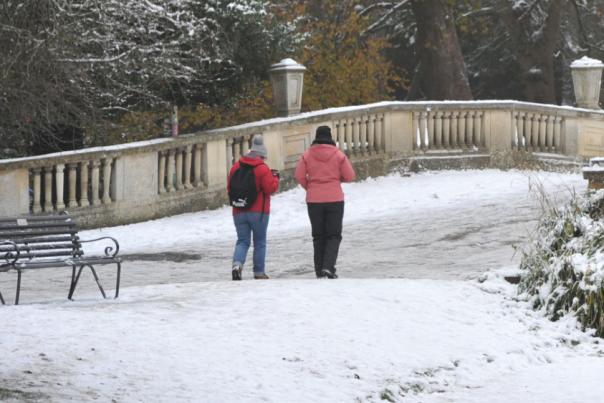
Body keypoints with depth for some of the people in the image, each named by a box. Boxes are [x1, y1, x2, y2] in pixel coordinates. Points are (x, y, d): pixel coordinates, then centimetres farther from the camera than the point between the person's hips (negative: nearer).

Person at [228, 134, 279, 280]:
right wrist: (275, 178, 5)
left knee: (242, 241, 8)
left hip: (239, 212, 4)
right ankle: (259, 272, 11)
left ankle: (237, 263, -19)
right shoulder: (262, 168, -10)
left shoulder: (236, 167, 6)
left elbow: (230, 188, 11)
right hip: (258, 212, -4)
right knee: (260, 242, 9)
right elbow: (271, 188, -12)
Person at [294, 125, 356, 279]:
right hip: (335, 199, -2)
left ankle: (320, 271, 12)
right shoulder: (338, 155, -5)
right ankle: (328, 267, -13)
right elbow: (350, 176, -3)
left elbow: (299, 176, -5)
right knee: (334, 235, 6)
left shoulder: (307, 155, -3)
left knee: (318, 236, 12)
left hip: (314, 201, 2)